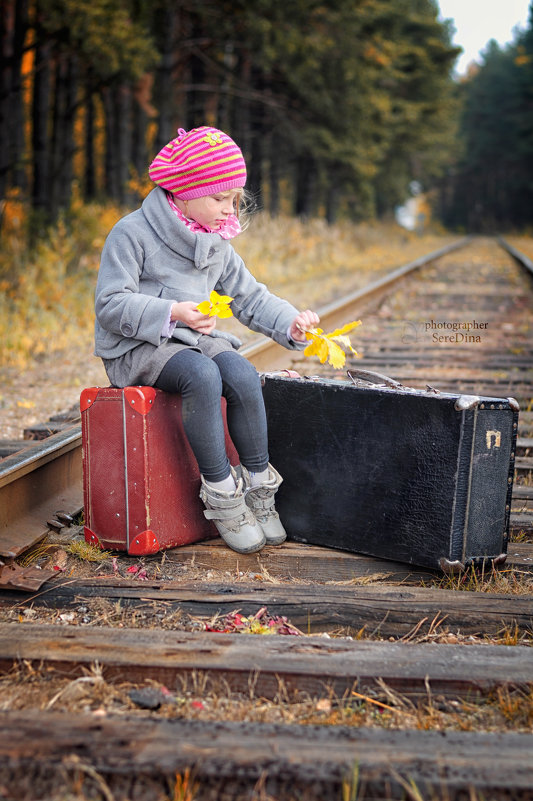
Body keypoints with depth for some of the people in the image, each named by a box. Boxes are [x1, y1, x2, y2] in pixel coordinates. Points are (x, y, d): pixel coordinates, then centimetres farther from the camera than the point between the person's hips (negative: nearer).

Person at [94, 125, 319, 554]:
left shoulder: (217, 244, 12)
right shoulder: (132, 233, -9)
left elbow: (250, 297, 14)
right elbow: (111, 305, -15)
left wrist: (290, 321, -6)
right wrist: (174, 313, -28)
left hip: (196, 339, 6)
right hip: (138, 347, -6)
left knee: (244, 375, -25)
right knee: (202, 375, -35)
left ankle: (259, 490, -13)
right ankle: (221, 494, -25)